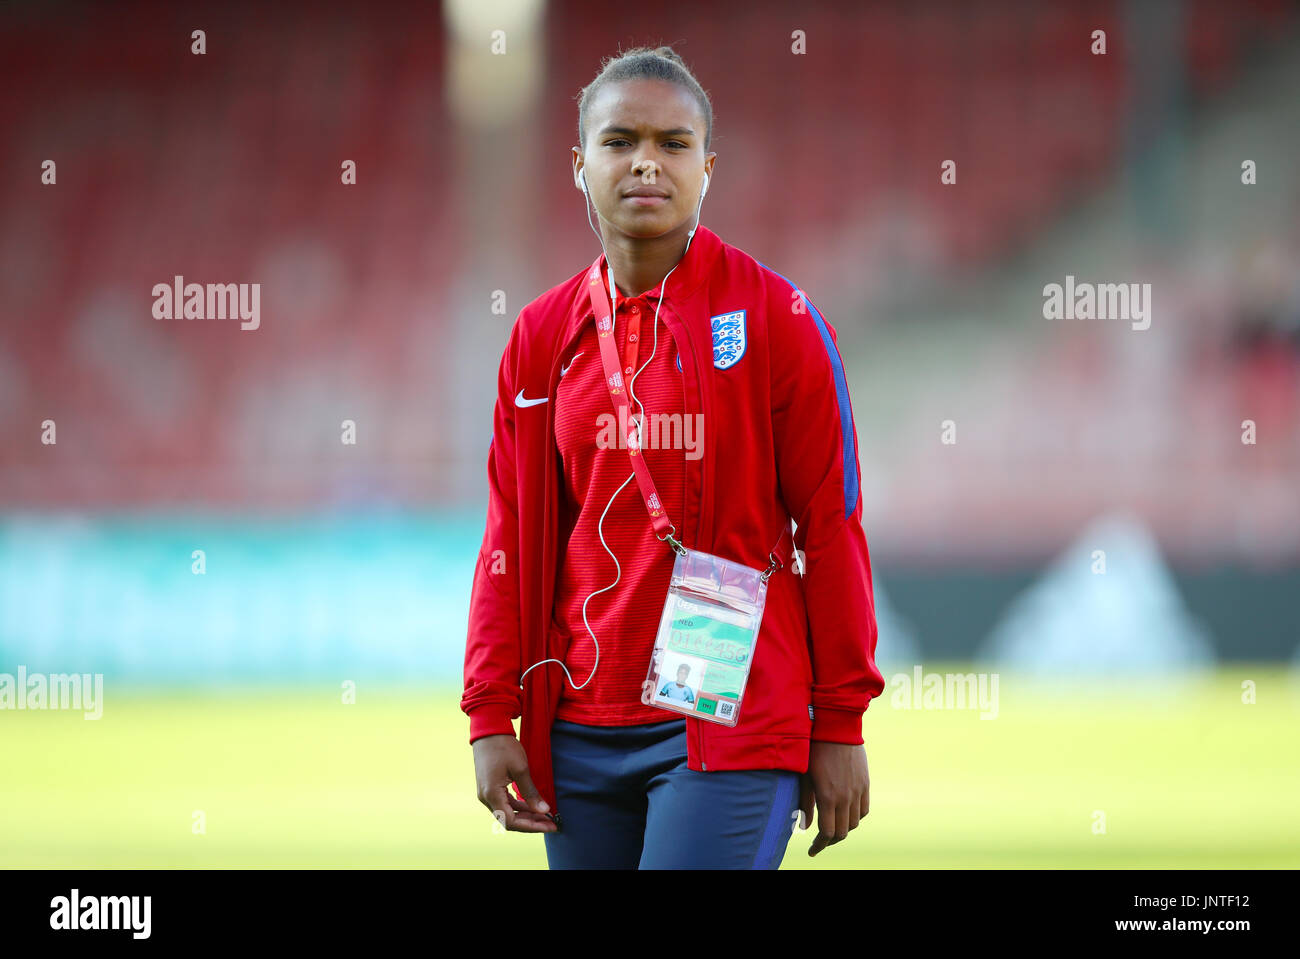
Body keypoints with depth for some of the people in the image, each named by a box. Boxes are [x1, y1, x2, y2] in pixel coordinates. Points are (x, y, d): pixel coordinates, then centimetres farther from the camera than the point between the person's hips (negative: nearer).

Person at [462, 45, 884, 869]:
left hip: (732, 730, -4)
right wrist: (491, 718, 3)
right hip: (581, 732, 4)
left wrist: (840, 728, -5)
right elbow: (512, 543, 11)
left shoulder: (776, 318, -2)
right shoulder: (544, 336, 9)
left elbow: (831, 524, -2)